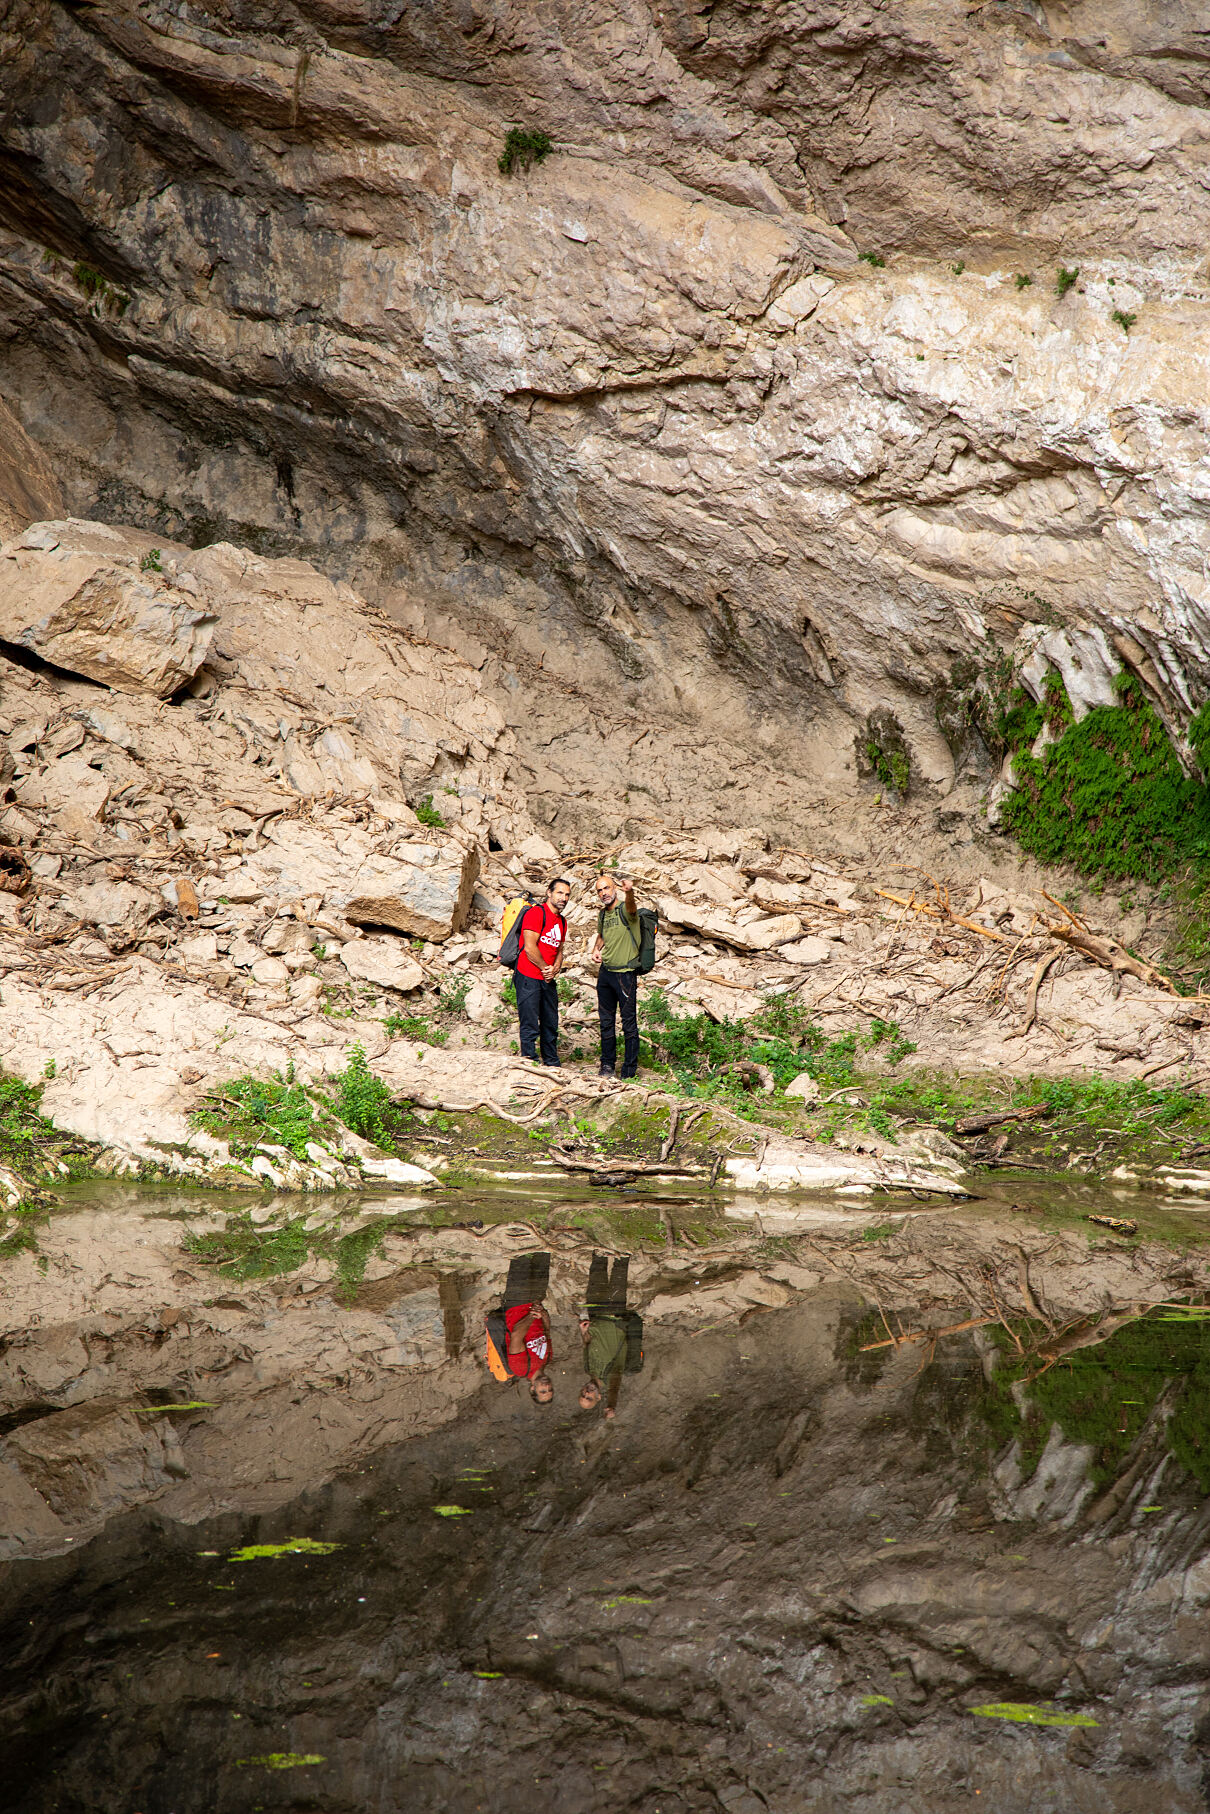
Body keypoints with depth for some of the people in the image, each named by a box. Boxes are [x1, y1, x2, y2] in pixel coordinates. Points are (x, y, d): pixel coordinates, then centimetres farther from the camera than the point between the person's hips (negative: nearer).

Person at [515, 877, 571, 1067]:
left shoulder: (562, 921, 16)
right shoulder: (536, 913, -10)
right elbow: (530, 948, -16)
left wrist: (555, 969, 1)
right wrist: (545, 968, -7)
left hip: (549, 980, 8)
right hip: (529, 978, -8)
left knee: (551, 1025, 12)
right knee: (530, 1026, -7)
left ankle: (552, 1064, 20)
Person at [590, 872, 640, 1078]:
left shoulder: (624, 910, -10)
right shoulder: (602, 913, 12)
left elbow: (631, 907, -37)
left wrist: (629, 892, -59)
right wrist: (595, 950, 11)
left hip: (625, 974, -7)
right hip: (605, 972, 7)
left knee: (629, 1023, -3)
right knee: (606, 1022, 14)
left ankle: (629, 1072, 3)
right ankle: (608, 1065, 25)